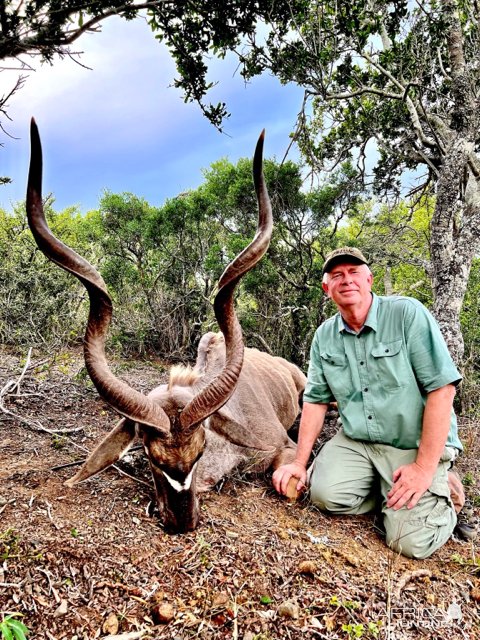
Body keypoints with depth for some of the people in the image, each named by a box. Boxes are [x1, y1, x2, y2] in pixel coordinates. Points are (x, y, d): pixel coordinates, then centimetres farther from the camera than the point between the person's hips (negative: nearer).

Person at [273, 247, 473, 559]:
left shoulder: (407, 314, -13)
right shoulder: (324, 336, 3)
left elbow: (442, 387, -16)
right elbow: (316, 400, 6)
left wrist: (424, 467, -19)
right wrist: (300, 462, -1)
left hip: (417, 444, -4)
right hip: (356, 441, 4)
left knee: (412, 541, -16)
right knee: (326, 493, -19)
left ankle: (441, 488, 15)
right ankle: (385, 489, 9)